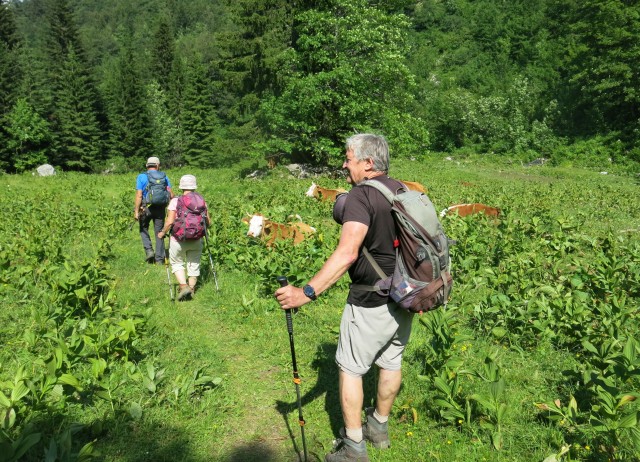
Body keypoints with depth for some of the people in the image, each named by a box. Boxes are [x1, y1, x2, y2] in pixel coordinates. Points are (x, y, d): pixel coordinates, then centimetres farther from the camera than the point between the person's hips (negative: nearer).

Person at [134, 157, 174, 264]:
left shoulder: (141, 177, -2)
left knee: (143, 229, 21)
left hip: (146, 208, -1)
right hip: (160, 208, 2)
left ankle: (149, 250, 4)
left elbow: (139, 196, -9)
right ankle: (159, 259, 12)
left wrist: (136, 211, -7)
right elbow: (171, 194, -1)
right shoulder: (164, 176, 3)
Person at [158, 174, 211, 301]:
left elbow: (170, 221, -16)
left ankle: (183, 286, -2)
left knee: (177, 263, 15)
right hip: (196, 240, 3)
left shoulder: (175, 201, -11)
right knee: (194, 264, 17)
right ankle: (191, 288, 24)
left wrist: (162, 233, 1)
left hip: (178, 240, -2)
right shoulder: (202, 201, -1)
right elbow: (208, 222, 1)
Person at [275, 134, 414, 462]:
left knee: (350, 367, 7)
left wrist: (307, 292, -38)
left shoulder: (360, 196, -20)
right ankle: (379, 427, 37)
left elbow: (347, 253, -34)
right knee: (391, 362, 19)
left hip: (371, 302, -8)